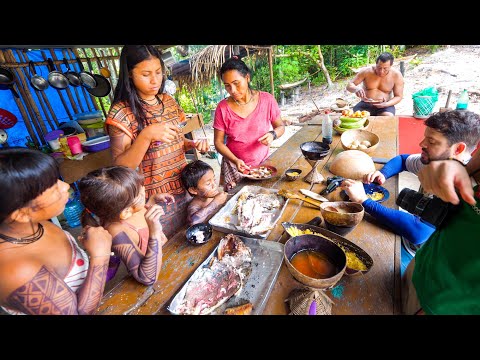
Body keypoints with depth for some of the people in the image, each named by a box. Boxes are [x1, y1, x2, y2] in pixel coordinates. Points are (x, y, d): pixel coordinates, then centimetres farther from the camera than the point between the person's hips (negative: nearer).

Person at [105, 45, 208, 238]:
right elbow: (120, 167, -17)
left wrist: (193, 144, -7)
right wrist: (146, 135, -31)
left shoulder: (169, 101, 3)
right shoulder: (121, 112, -14)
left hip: (183, 187, 5)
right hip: (154, 200, -5)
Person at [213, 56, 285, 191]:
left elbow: (280, 126, 3)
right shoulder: (223, 107, -11)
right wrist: (235, 160, -21)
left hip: (262, 163, 1)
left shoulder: (267, 99, -10)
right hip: (234, 167, 0)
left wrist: (273, 134, -19)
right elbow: (218, 142, -6)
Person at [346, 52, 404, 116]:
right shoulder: (366, 71, -3)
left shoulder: (396, 75, -2)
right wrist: (356, 89, -26)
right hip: (365, 104, 0)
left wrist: (386, 104, -19)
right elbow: (349, 86, -2)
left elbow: (398, 96, 2)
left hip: (385, 106, 0)